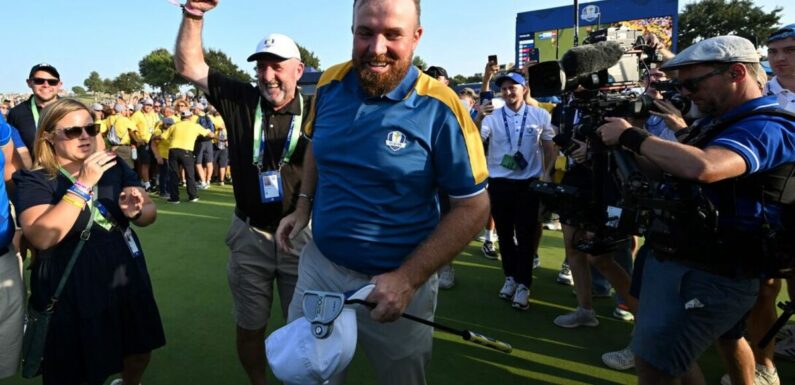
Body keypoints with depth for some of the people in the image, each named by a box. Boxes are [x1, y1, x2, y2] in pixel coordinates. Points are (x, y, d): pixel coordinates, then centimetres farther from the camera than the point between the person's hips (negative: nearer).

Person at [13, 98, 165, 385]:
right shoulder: (33, 181, -10)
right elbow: (42, 237, -27)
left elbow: (151, 213, 2)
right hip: (71, 291, -4)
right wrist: (83, 185, -29)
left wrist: (135, 211, -22)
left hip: (125, 278, 5)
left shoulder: (114, 167, 2)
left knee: (140, 354, 20)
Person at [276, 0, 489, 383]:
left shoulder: (439, 109, -19)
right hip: (319, 265, 4)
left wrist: (409, 279, -21)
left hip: (397, 280, -3)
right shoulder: (330, 84, -4)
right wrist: (304, 206, 3)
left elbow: (473, 207, -15)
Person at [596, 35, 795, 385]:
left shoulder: (763, 129, -20)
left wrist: (631, 136, -28)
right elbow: (671, 166, 15)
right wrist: (627, 142, -1)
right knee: (726, 338, 29)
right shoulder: (722, 121, 13)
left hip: (706, 273, -10)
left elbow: (701, 167, -40)